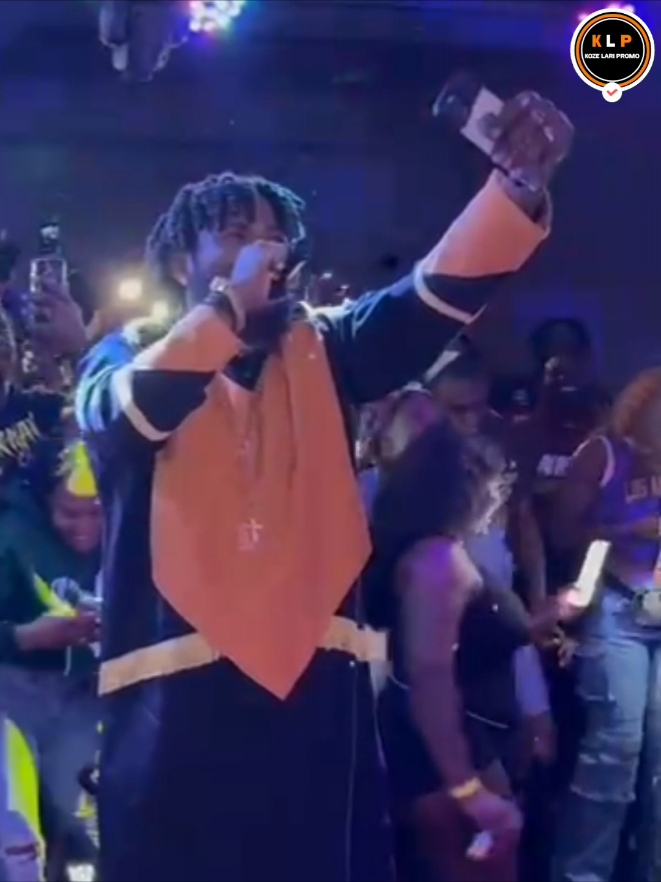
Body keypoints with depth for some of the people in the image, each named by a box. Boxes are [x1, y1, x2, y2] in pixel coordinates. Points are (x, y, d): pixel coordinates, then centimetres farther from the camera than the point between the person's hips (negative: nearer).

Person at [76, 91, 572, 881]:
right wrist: (231, 301, -18)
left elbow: (432, 302, -2)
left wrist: (515, 183, -17)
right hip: (177, 690, -3)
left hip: (315, 678, 3)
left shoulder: (318, 350, 14)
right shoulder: (126, 360, 7)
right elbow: (127, 415, -17)